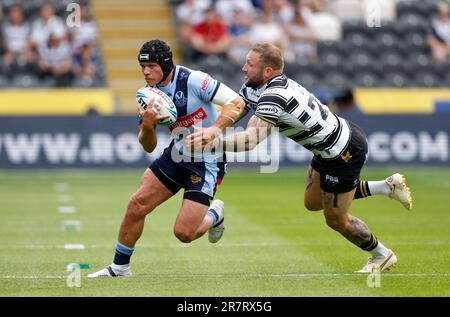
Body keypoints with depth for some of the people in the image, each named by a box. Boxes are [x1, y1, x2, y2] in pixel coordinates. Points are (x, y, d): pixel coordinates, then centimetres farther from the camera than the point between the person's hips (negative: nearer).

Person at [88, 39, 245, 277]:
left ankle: (214, 216, 23)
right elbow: (148, 147, 4)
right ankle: (119, 267, 12)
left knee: (184, 233, -11)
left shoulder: (193, 80, -19)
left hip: (207, 163, -6)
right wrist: (147, 125, -18)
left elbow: (236, 102, -21)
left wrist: (214, 130, -33)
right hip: (176, 156, 6)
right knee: (137, 204, -5)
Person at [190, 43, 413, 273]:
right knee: (312, 202, 23)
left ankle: (382, 255, 31)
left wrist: (212, 143, -40)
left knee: (336, 219, 6)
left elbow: (252, 139, -40)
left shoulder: (274, 96, -31)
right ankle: (387, 187, 25)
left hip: (345, 152, -10)